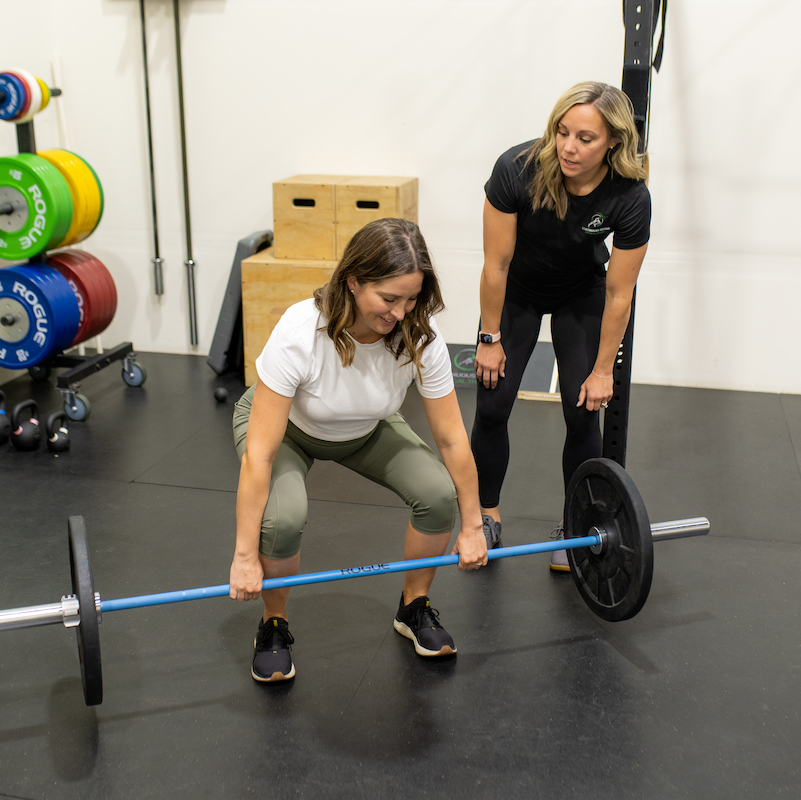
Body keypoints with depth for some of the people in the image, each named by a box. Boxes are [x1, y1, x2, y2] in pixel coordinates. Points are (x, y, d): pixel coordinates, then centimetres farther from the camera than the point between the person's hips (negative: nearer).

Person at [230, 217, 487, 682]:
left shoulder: (420, 337, -29)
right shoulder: (300, 334, -39)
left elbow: (452, 438, -17)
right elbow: (259, 453, -35)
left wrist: (472, 526, -9)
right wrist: (245, 556, -32)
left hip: (367, 428, 3)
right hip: (285, 424, -3)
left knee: (439, 492, -20)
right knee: (283, 517, -32)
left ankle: (414, 608, 9)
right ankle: (274, 626, 0)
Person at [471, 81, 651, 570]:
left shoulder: (630, 197, -30)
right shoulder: (517, 169, -32)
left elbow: (619, 294, -19)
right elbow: (497, 264, -20)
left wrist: (602, 371, -12)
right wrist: (491, 339, -12)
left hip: (582, 295, 0)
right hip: (518, 290, 0)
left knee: (583, 411, -5)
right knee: (492, 406, -4)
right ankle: (488, 516, 17)